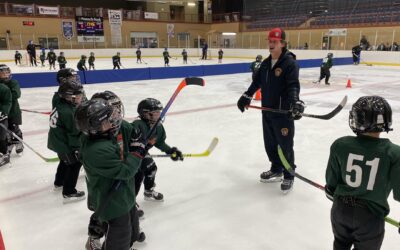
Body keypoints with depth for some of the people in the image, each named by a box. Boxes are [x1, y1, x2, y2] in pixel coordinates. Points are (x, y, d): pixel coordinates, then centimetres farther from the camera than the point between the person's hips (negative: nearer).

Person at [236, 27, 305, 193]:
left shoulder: (290, 63, -14)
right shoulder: (265, 63, 10)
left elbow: (293, 86, -24)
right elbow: (257, 82, 18)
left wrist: (296, 103, -39)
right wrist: (246, 96, 13)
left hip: (284, 113, -7)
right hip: (267, 111, 8)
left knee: (285, 146, 3)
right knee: (270, 144, 17)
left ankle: (288, 176, 19)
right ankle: (276, 170, 35)